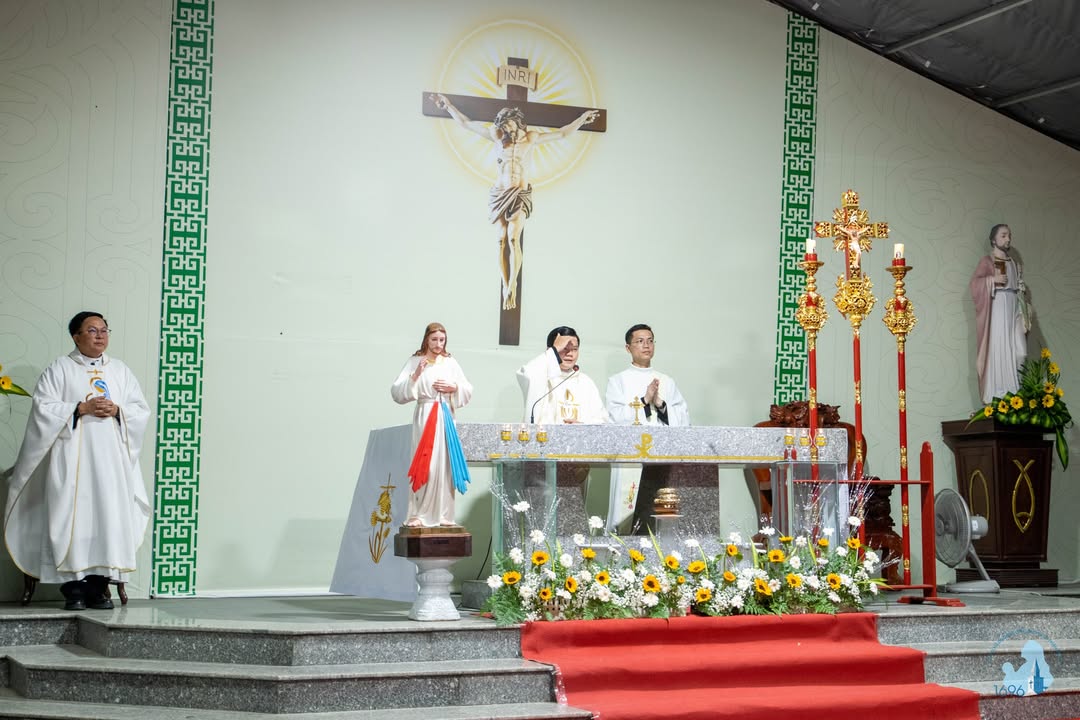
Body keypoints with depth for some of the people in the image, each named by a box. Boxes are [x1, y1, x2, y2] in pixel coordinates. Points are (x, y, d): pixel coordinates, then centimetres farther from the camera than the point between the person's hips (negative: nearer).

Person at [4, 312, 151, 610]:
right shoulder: (60, 369, 6)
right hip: (72, 459, -3)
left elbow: (142, 410, 12)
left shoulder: (121, 371, 16)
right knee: (72, 517, -8)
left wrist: (118, 411, -7)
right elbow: (43, 407, -4)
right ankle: (73, 586, -4)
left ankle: (99, 585, -1)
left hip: (110, 459, 3)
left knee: (109, 516, -5)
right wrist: (81, 409, -13)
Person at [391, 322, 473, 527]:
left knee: (445, 464, 2)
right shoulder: (415, 362, 2)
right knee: (424, 464, -10)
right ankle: (418, 514, -7)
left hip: (446, 417, 3)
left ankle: (443, 514, 8)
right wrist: (415, 376, -16)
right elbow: (397, 391, -4)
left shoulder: (450, 363, 10)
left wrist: (454, 387, -5)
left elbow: (468, 390, 14)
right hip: (424, 416, -3)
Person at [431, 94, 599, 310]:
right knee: (502, 240, -3)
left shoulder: (531, 137, 3)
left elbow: (561, 133, 6)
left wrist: (581, 120, -1)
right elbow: (465, 123, 12)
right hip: (499, 194, 2)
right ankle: (506, 286, 2)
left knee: (513, 238, -16)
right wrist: (448, 106, 13)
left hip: (521, 194, -2)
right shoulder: (497, 136, 6)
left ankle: (512, 286, -16)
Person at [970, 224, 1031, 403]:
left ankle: (1016, 393, 4)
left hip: (1014, 312, 6)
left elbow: (1020, 290, 20)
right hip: (997, 311, -6)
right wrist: (993, 279, -25)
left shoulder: (1014, 263, 18)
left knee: (1019, 352, -1)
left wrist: (1025, 313, 12)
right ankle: (998, 395, -6)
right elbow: (974, 283, -13)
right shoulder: (987, 261, -2)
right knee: (999, 351, -8)